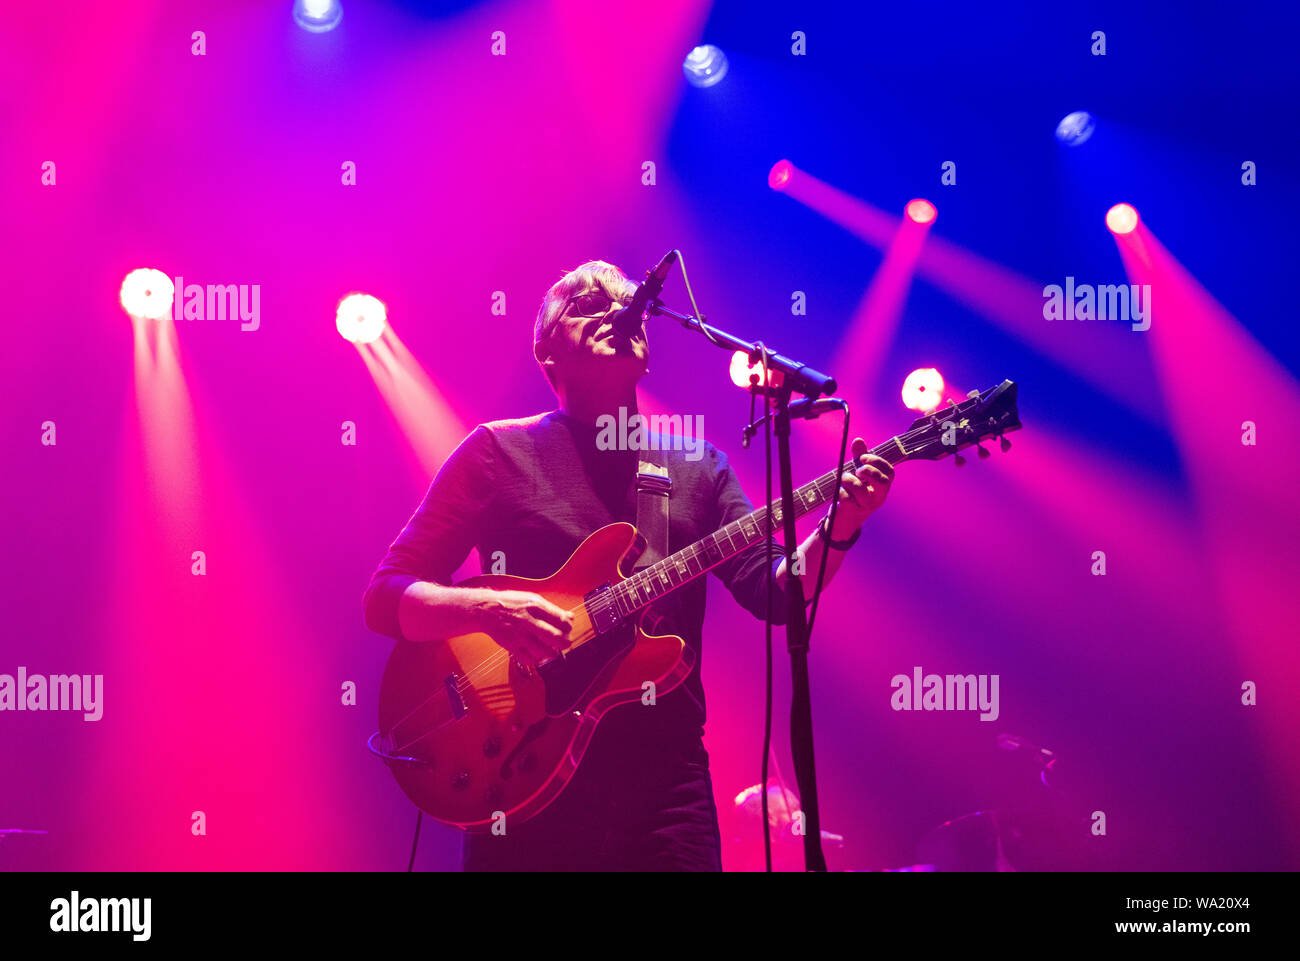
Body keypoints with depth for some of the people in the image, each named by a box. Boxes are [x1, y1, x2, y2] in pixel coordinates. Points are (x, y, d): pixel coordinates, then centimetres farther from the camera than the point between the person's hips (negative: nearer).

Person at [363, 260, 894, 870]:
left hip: (666, 784, 3)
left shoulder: (696, 466, 15)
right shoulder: (500, 451, 4)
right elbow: (385, 598, 0)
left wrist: (838, 531, -14)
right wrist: (488, 609, -19)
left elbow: (773, 590, 4)